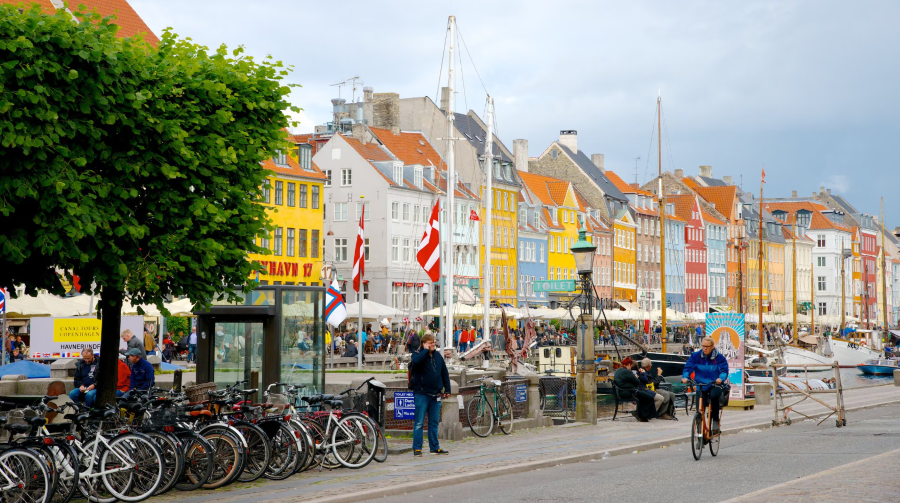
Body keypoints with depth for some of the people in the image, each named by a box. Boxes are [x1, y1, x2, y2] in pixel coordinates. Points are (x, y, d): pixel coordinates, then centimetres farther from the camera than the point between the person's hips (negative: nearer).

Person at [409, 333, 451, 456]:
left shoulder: (437, 356, 11)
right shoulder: (418, 354, -4)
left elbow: (445, 373, 16)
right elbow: (416, 362, -29)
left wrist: (447, 389, 12)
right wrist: (426, 350, -19)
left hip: (436, 394, 5)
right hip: (422, 394, -5)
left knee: (434, 422, 11)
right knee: (419, 423, -4)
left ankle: (434, 447, 18)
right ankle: (417, 448, 0)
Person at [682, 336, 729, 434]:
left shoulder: (719, 358, -3)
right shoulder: (695, 356, 2)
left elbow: (724, 370, -10)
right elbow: (688, 367, -4)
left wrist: (721, 378, -31)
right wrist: (685, 377, -24)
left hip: (714, 385, -2)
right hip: (700, 386, 2)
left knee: (714, 395, -37)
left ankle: (715, 420, -18)